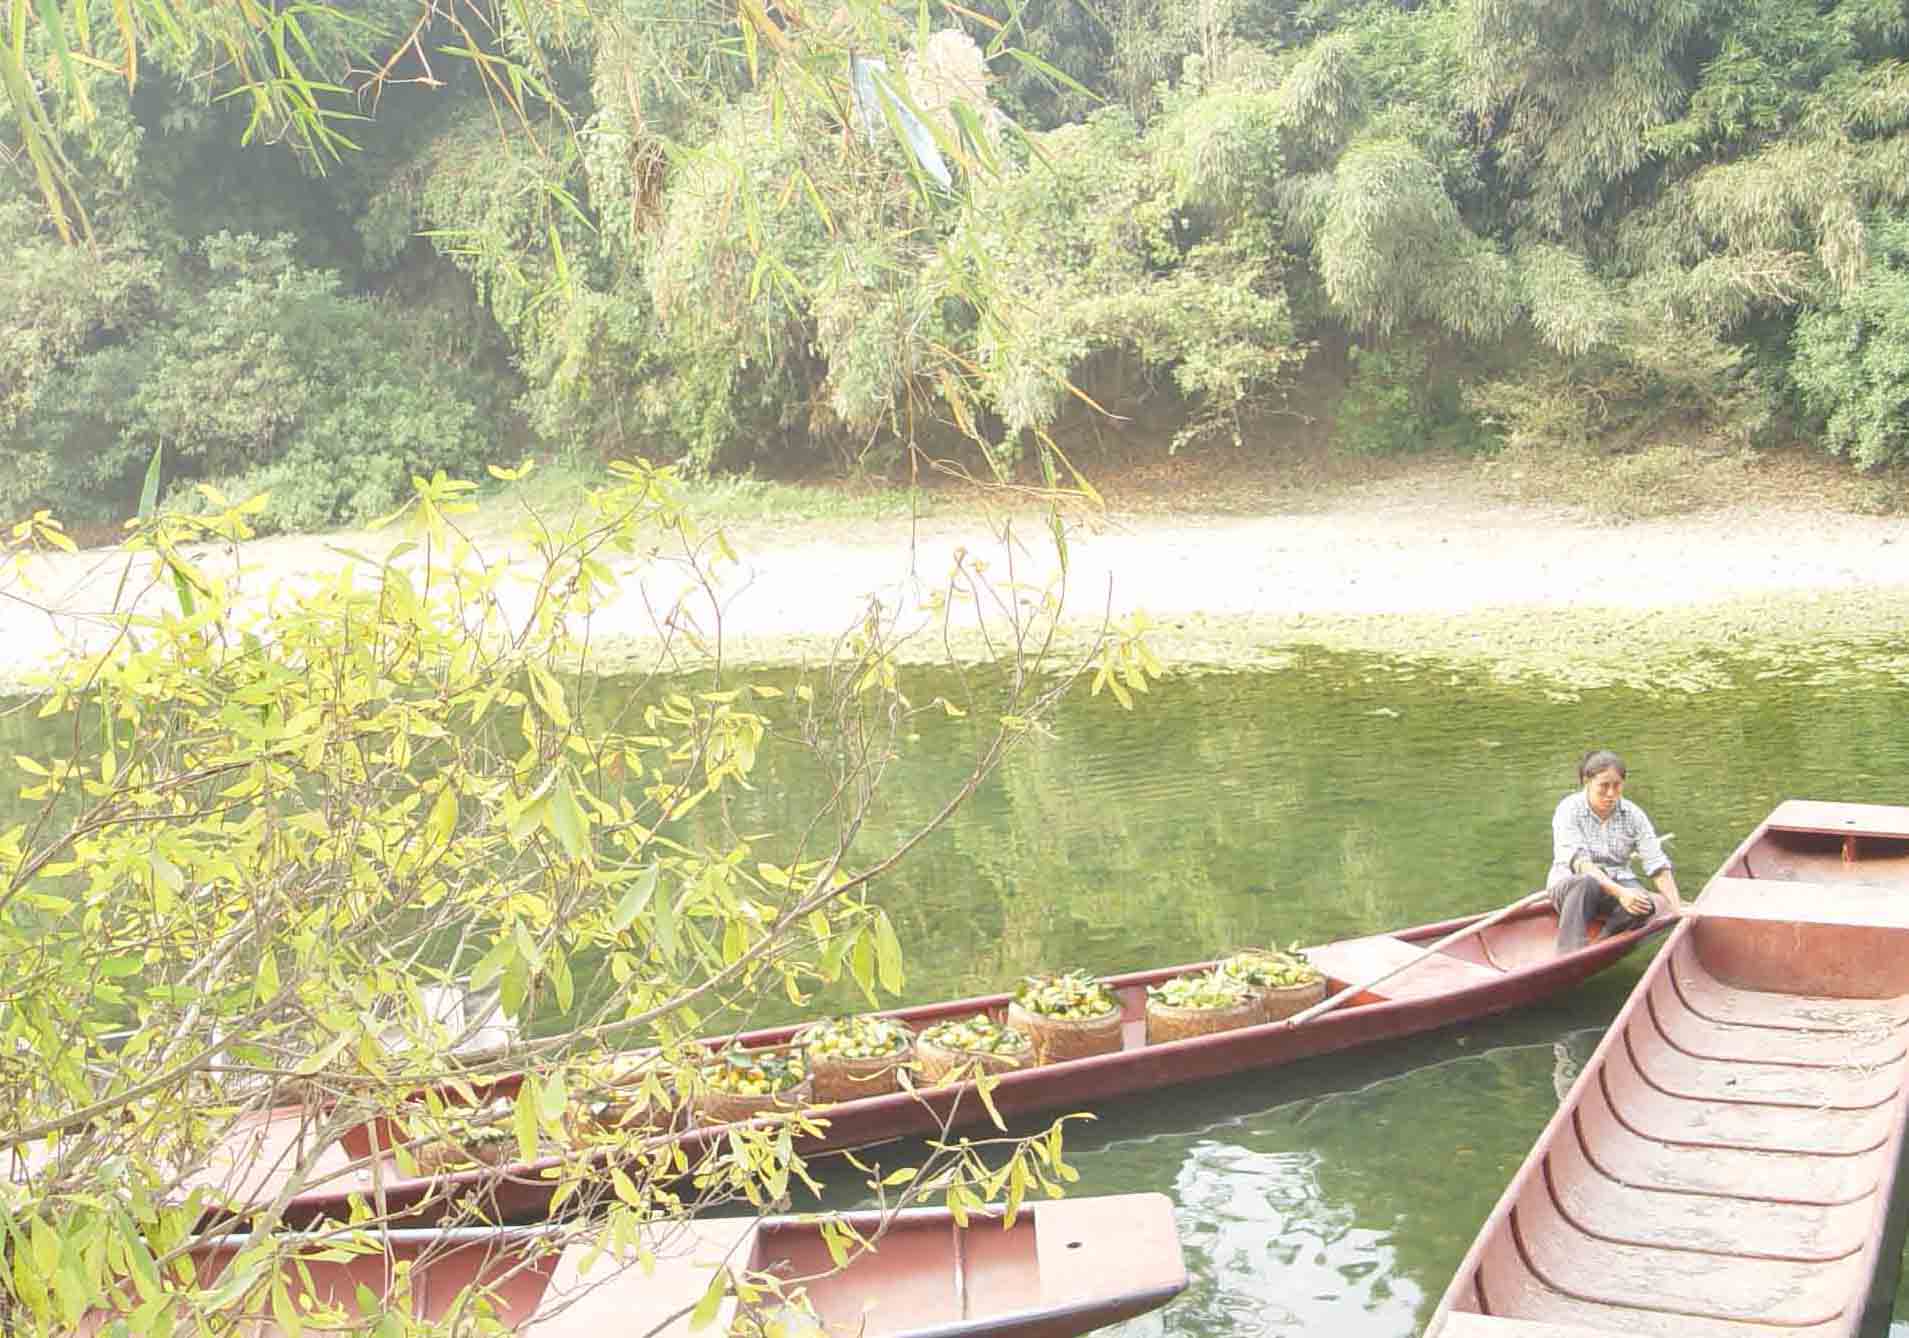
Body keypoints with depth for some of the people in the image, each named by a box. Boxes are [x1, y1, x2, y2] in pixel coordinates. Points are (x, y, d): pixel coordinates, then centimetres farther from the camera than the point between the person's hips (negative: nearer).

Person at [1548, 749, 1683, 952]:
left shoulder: (1633, 815, -2)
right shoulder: (1569, 809, -13)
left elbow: (1658, 865, -8)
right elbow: (1578, 862, -24)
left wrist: (1677, 908, -21)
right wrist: (1619, 892, -37)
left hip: (1617, 884, 3)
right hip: (1569, 886, -3)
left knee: (1644, 906, -31)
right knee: (1586, 884, -39)